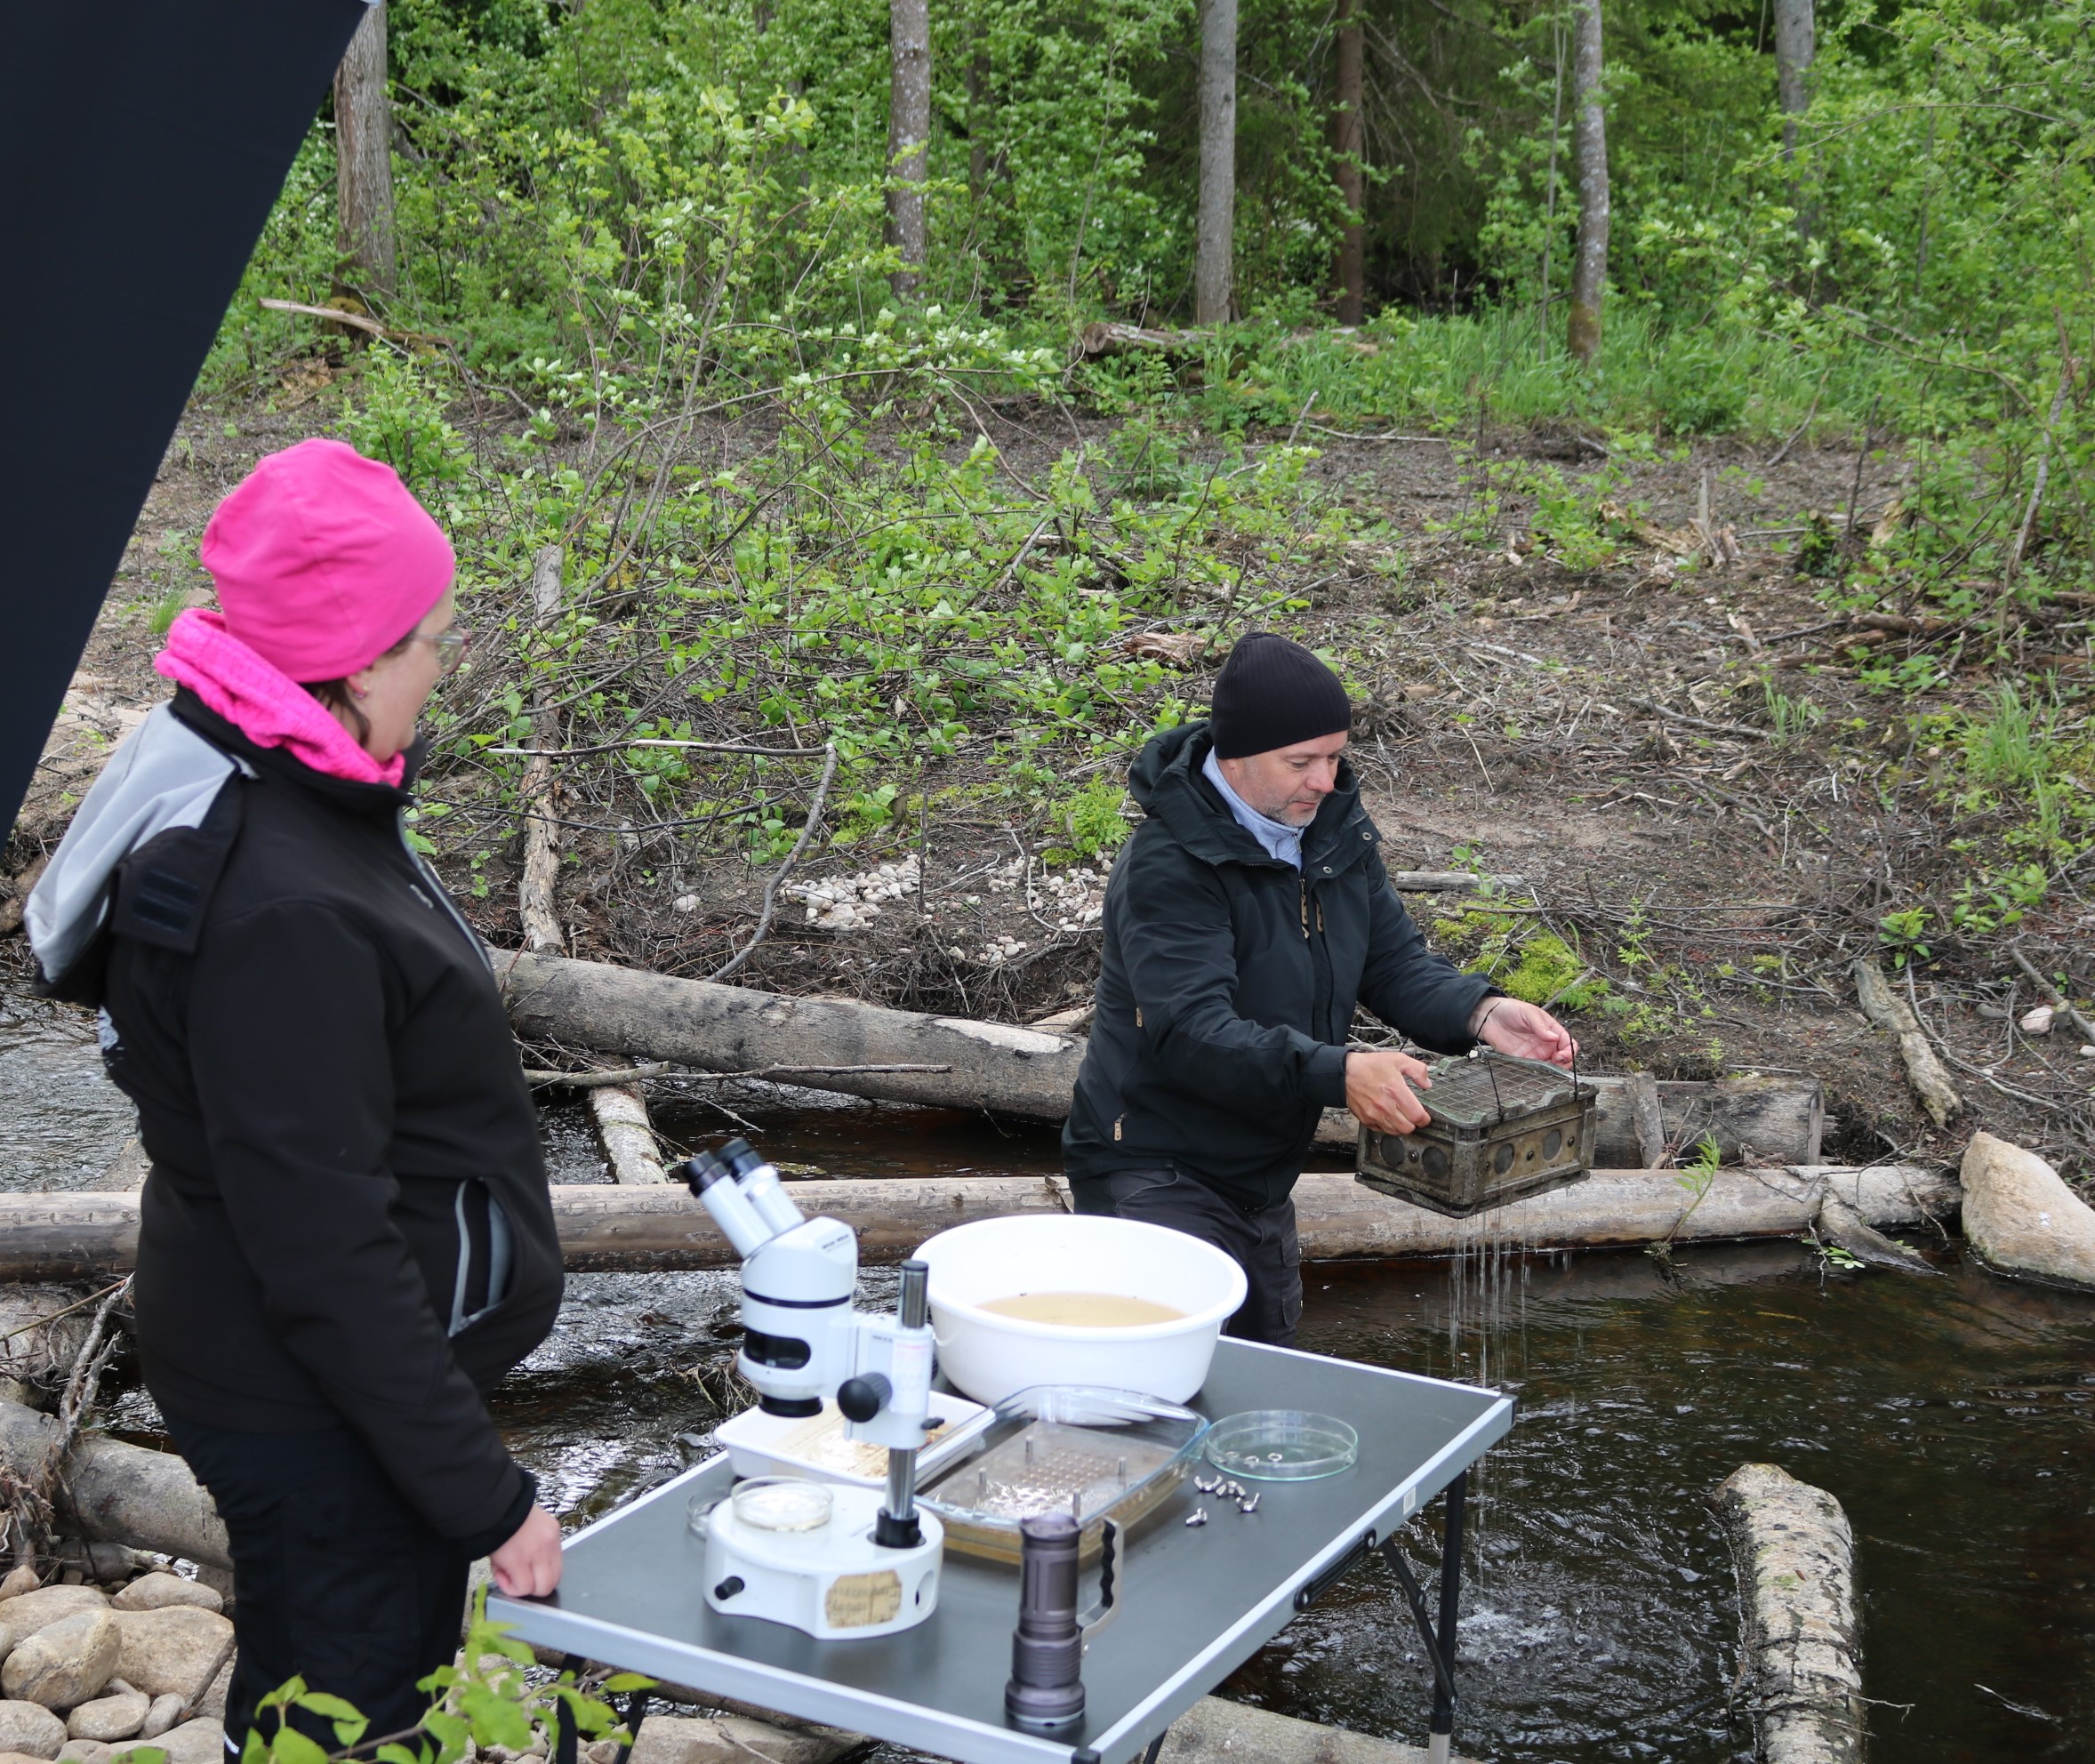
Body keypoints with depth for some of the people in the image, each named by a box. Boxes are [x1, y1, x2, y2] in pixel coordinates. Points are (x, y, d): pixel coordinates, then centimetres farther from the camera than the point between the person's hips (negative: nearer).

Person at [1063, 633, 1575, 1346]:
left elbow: (1395, 961, 4)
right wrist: (1336, 1073, -46)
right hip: (1156, 1175, -8)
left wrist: (1480, 1012, -17)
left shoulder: (1336, 827, 2)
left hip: (1263, 1181, 8)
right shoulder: (1168, 866, -24)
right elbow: (1190, 1032, -34)